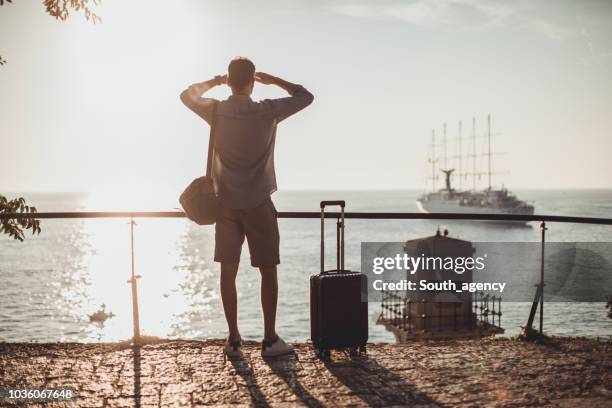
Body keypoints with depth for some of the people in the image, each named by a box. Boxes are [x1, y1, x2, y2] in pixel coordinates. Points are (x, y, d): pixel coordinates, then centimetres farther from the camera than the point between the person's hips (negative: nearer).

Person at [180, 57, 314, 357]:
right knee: (268, 270, 6)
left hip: (225, 202, 3)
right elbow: (306, 97, 5)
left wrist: (214, 82, 24)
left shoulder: (216, 111, -1)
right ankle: (270, 339, 9)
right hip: (258, 202, -3)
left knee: (228, 271, 7)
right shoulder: (267, 112, -9)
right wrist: (274, 81, 12)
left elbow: (186, 95, 19)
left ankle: (233, 340, 11)